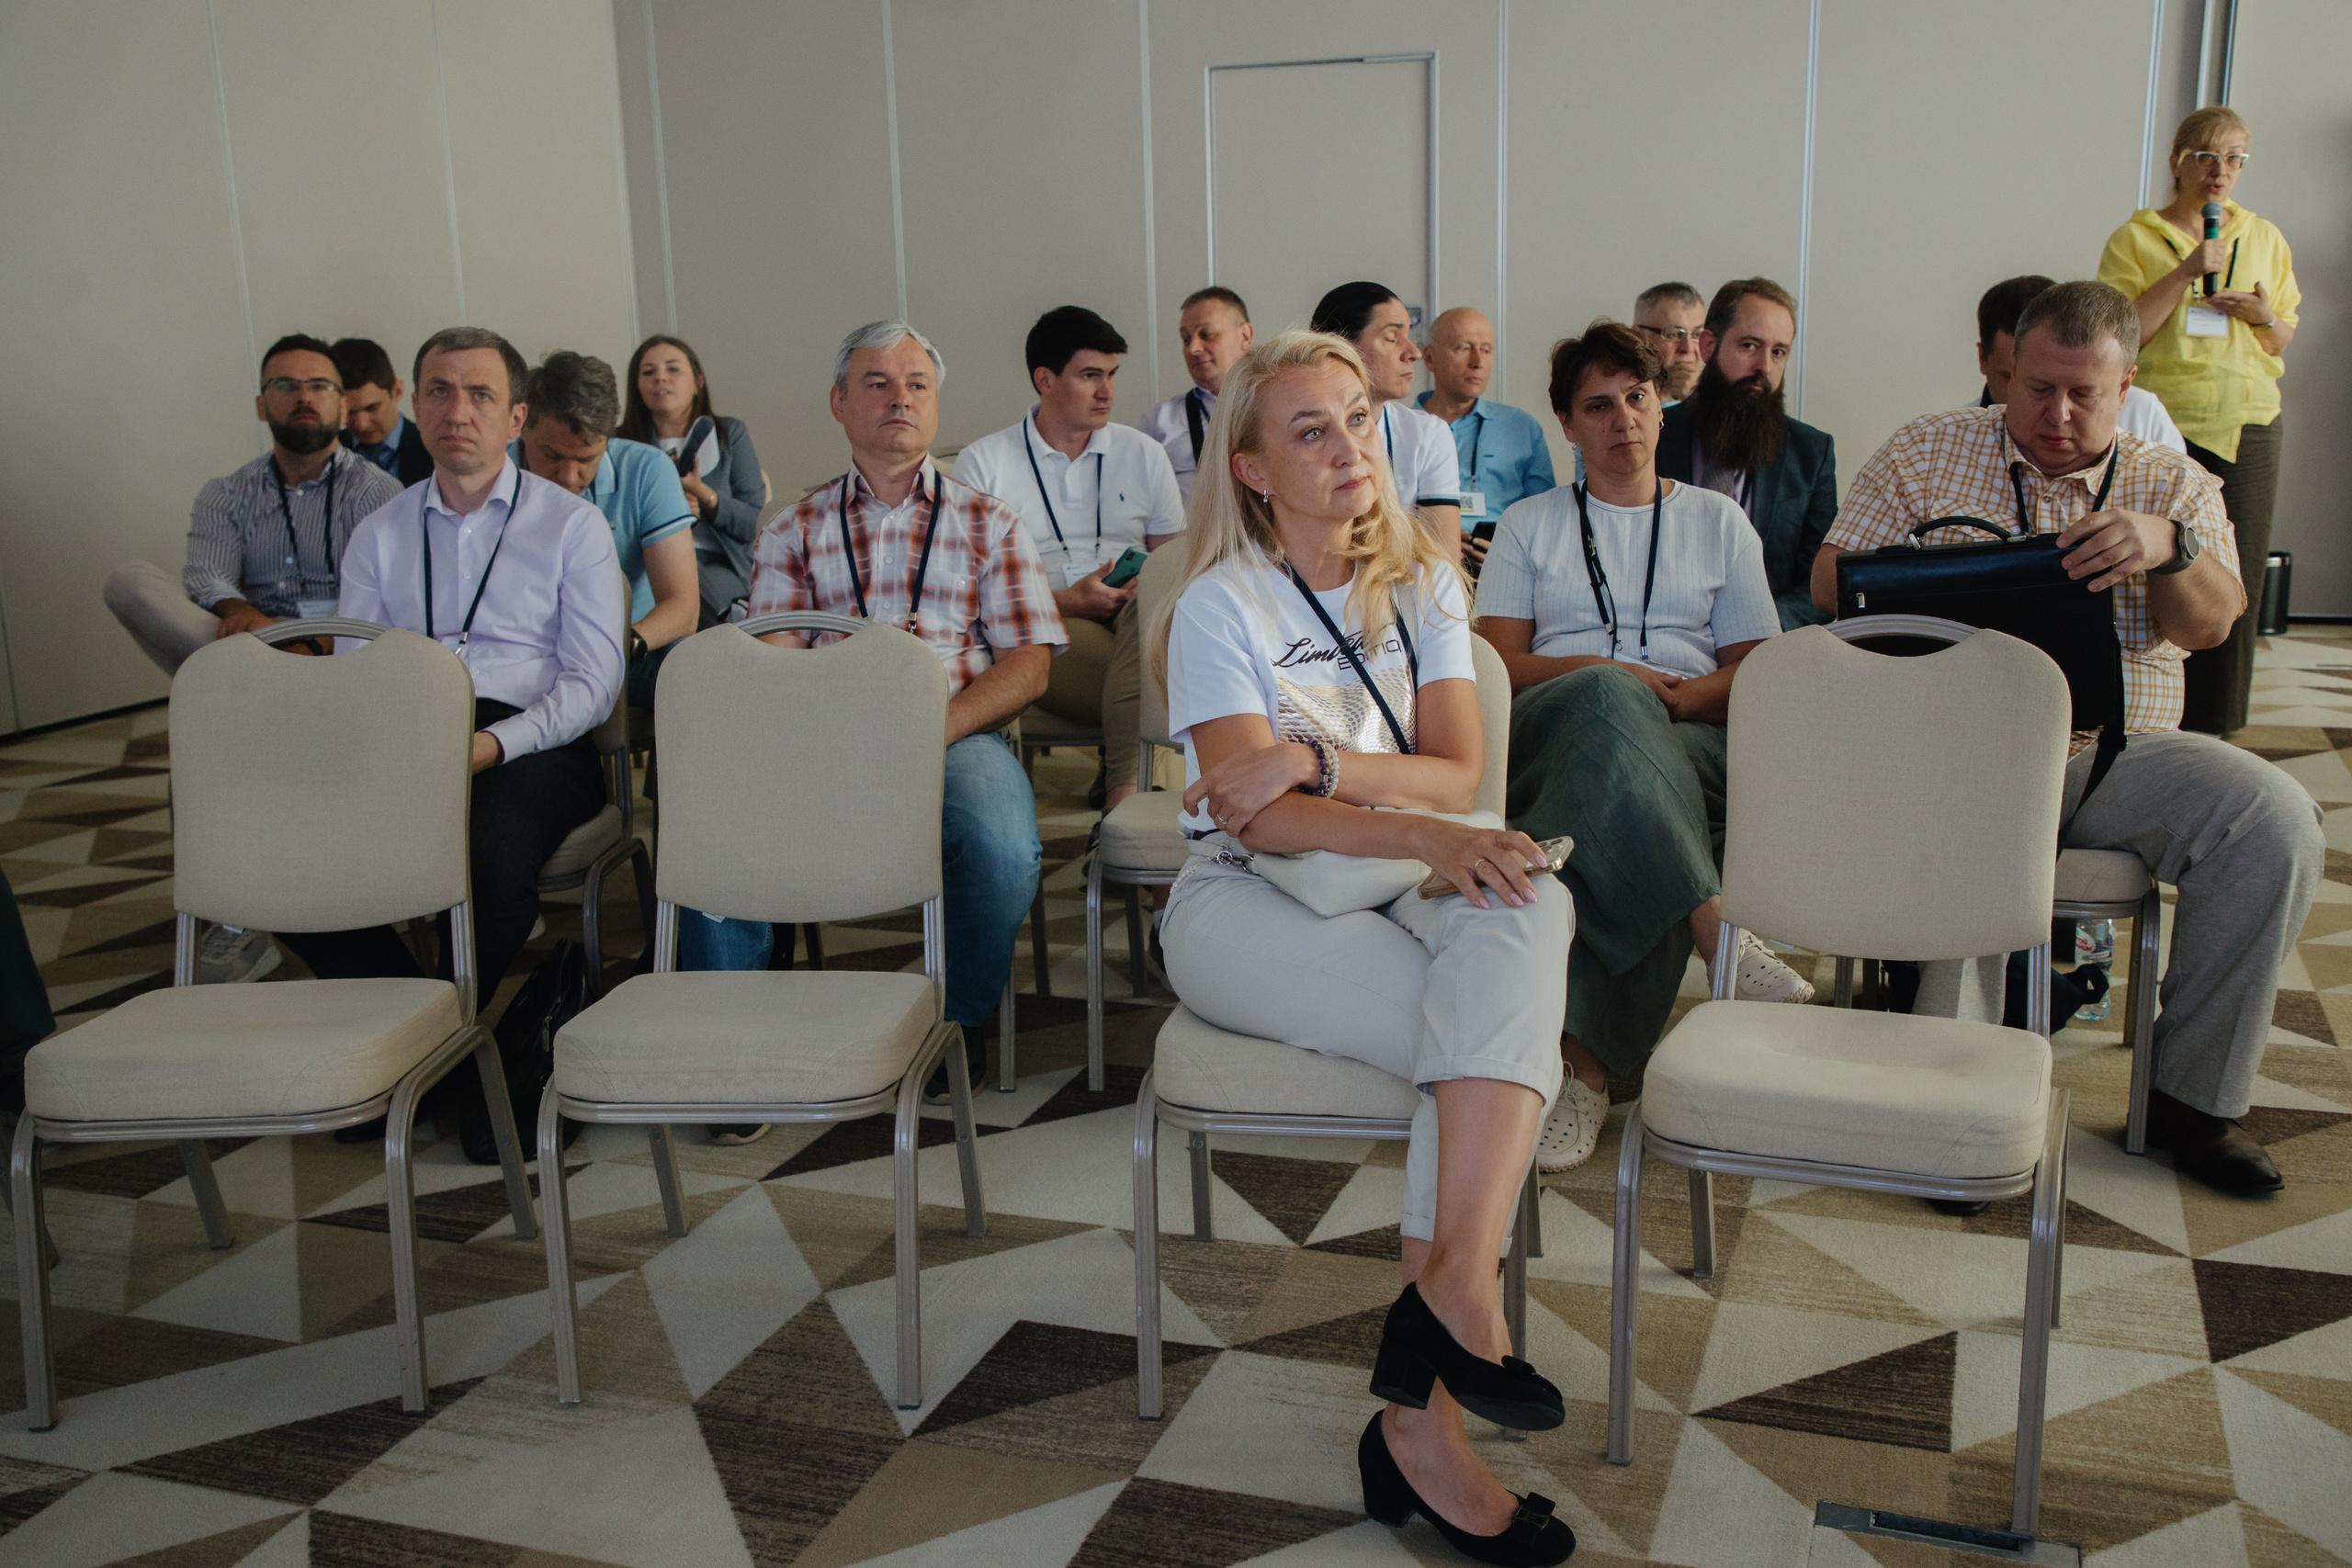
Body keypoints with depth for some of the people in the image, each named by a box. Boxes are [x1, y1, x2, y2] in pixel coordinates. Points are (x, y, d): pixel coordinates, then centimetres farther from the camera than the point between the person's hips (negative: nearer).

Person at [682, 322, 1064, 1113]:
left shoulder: (988, 522, 17)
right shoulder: (794, 529, 19)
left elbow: (1028, 663, 6)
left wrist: (935, 727, -12)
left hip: (957, 733, -1)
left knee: (1002, 849, -32)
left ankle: (961, 1023, -4)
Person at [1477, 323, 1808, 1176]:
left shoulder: (1718, 519, 25)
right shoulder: (1529, 524, 23)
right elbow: (1496, 663, 10)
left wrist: (1692, 694, -7)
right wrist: (1601, 673, -8)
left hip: (1690, 745, 1)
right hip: (1548, 730, 0)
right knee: (1605, 702, -41)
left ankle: (1582, 1053, -47)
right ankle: (1718, 928, -47)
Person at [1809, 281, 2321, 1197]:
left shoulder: (2174, 485, 16)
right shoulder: (1927, 452, 13)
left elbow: (2213, 624, 1)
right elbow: (1831, 578, 7)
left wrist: (2168, 547, -21)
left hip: (2118, 752, 3)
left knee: (2276, 820, -24)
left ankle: (2191, 1094, -10)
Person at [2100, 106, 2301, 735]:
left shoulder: (2265, 240, 15)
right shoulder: (2136, 239, 4)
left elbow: (2284, 341, 19)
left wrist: (2263, 316, -3)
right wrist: (2186, 273, -14)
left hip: (2246, 429, 3)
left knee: (2234, 580, 0)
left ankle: (2209, 725, 10)